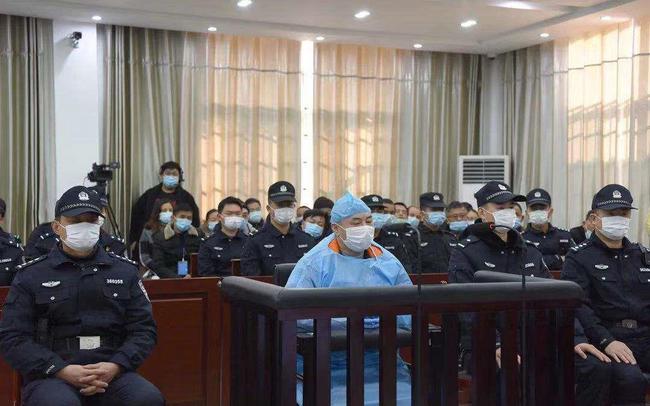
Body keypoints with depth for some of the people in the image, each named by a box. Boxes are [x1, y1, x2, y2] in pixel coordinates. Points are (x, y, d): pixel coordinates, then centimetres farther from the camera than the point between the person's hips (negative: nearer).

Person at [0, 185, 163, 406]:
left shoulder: (125, 271, 15)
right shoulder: (31, 276, 9)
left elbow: (144, 329, 10)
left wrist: (115, 366, -10)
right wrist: (62, 370, -12)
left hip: (111, 370, 2)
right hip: (50, 374, -1)